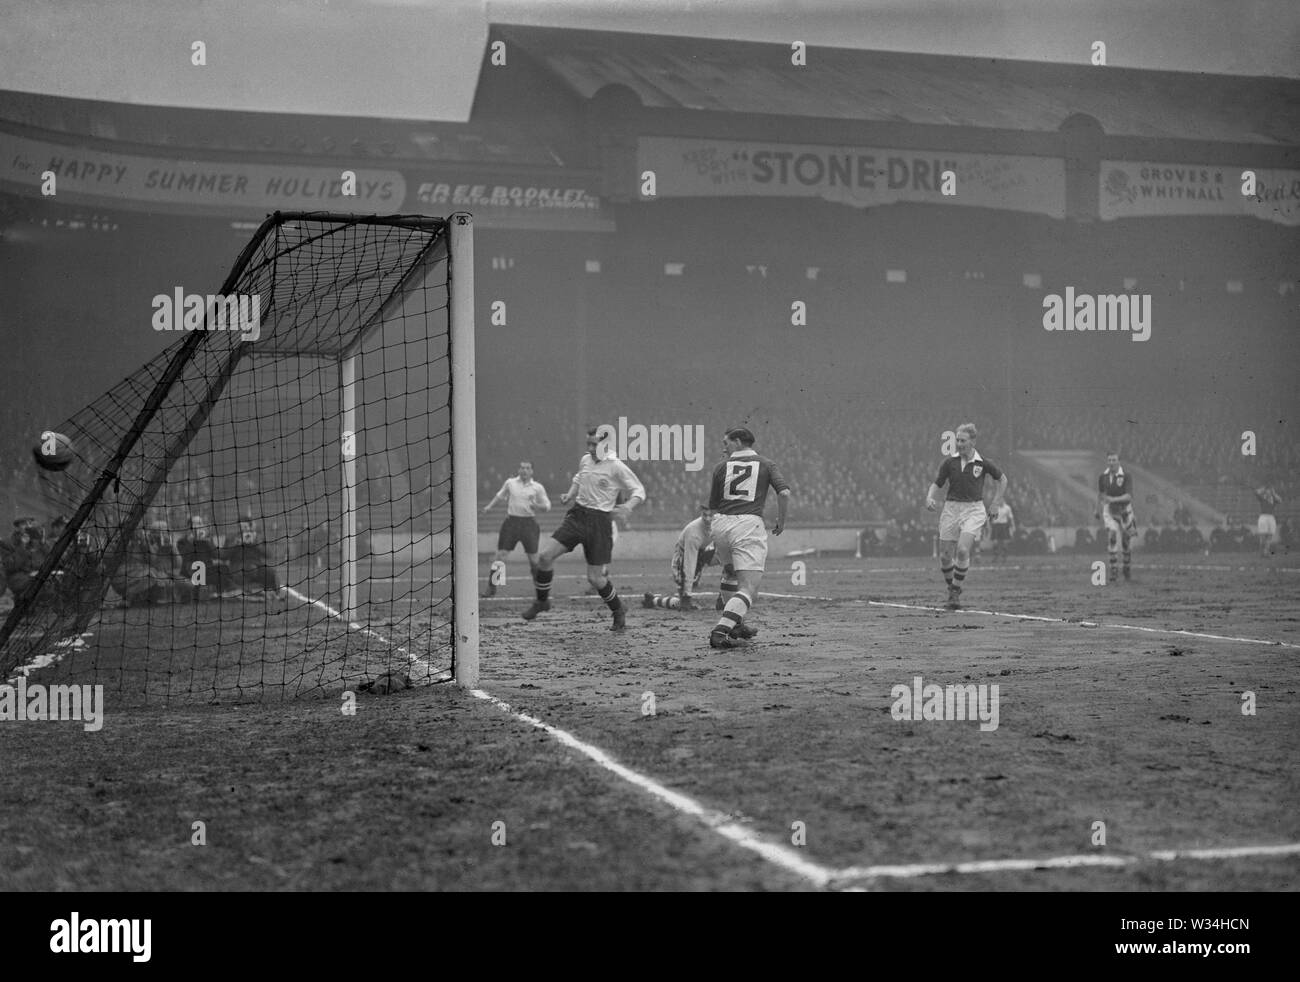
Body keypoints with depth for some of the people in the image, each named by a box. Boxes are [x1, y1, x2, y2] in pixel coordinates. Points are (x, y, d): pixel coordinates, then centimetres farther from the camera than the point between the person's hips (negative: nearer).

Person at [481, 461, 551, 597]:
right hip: (511, 521, 1)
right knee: (500, 555, -6)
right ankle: (491, 588, 0)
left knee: (533, 559, 0)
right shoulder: (510, 483, 7)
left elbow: (547, 506, 7)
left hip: (529, 523, -1)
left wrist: (537, 506, -12)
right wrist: (489, 506, 18)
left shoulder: (537, 487, 3)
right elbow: (500, 495, 25)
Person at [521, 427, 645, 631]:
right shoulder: (585, 460, 8)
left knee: (594, 577, -2)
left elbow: (639, 490, -5)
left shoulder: (616, 467, -8)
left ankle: (618, 611, 24)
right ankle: (541, 601, 10)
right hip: (577, 515, 5)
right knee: (545, 555, -11)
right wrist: (569, 495, 9)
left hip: (600, 520, -5)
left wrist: (628, 506, -25)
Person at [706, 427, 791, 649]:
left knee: (732, 577, 26)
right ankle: (719, 633, -26)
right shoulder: (767, 465, 12)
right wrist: (781, 522, 9)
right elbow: (784, 493, -4)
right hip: (749, 524, -3)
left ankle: (735, 626, 24)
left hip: (720, 524, 3)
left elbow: (712, 506, 14)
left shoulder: (721, 466, 14)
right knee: (749, 589, -9)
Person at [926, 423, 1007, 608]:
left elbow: (1002, 479, 12)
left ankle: (956, 590, -6)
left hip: (973, 509, -3)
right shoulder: (949, 462, 1)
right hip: (951, 508, 3)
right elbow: (937, 484, 9)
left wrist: (995, 504, 7)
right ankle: (951, 587, 27)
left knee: (962, 549, -22)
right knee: (945, 556, 1)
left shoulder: (983, 463, -3)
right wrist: (929, 498, -12)